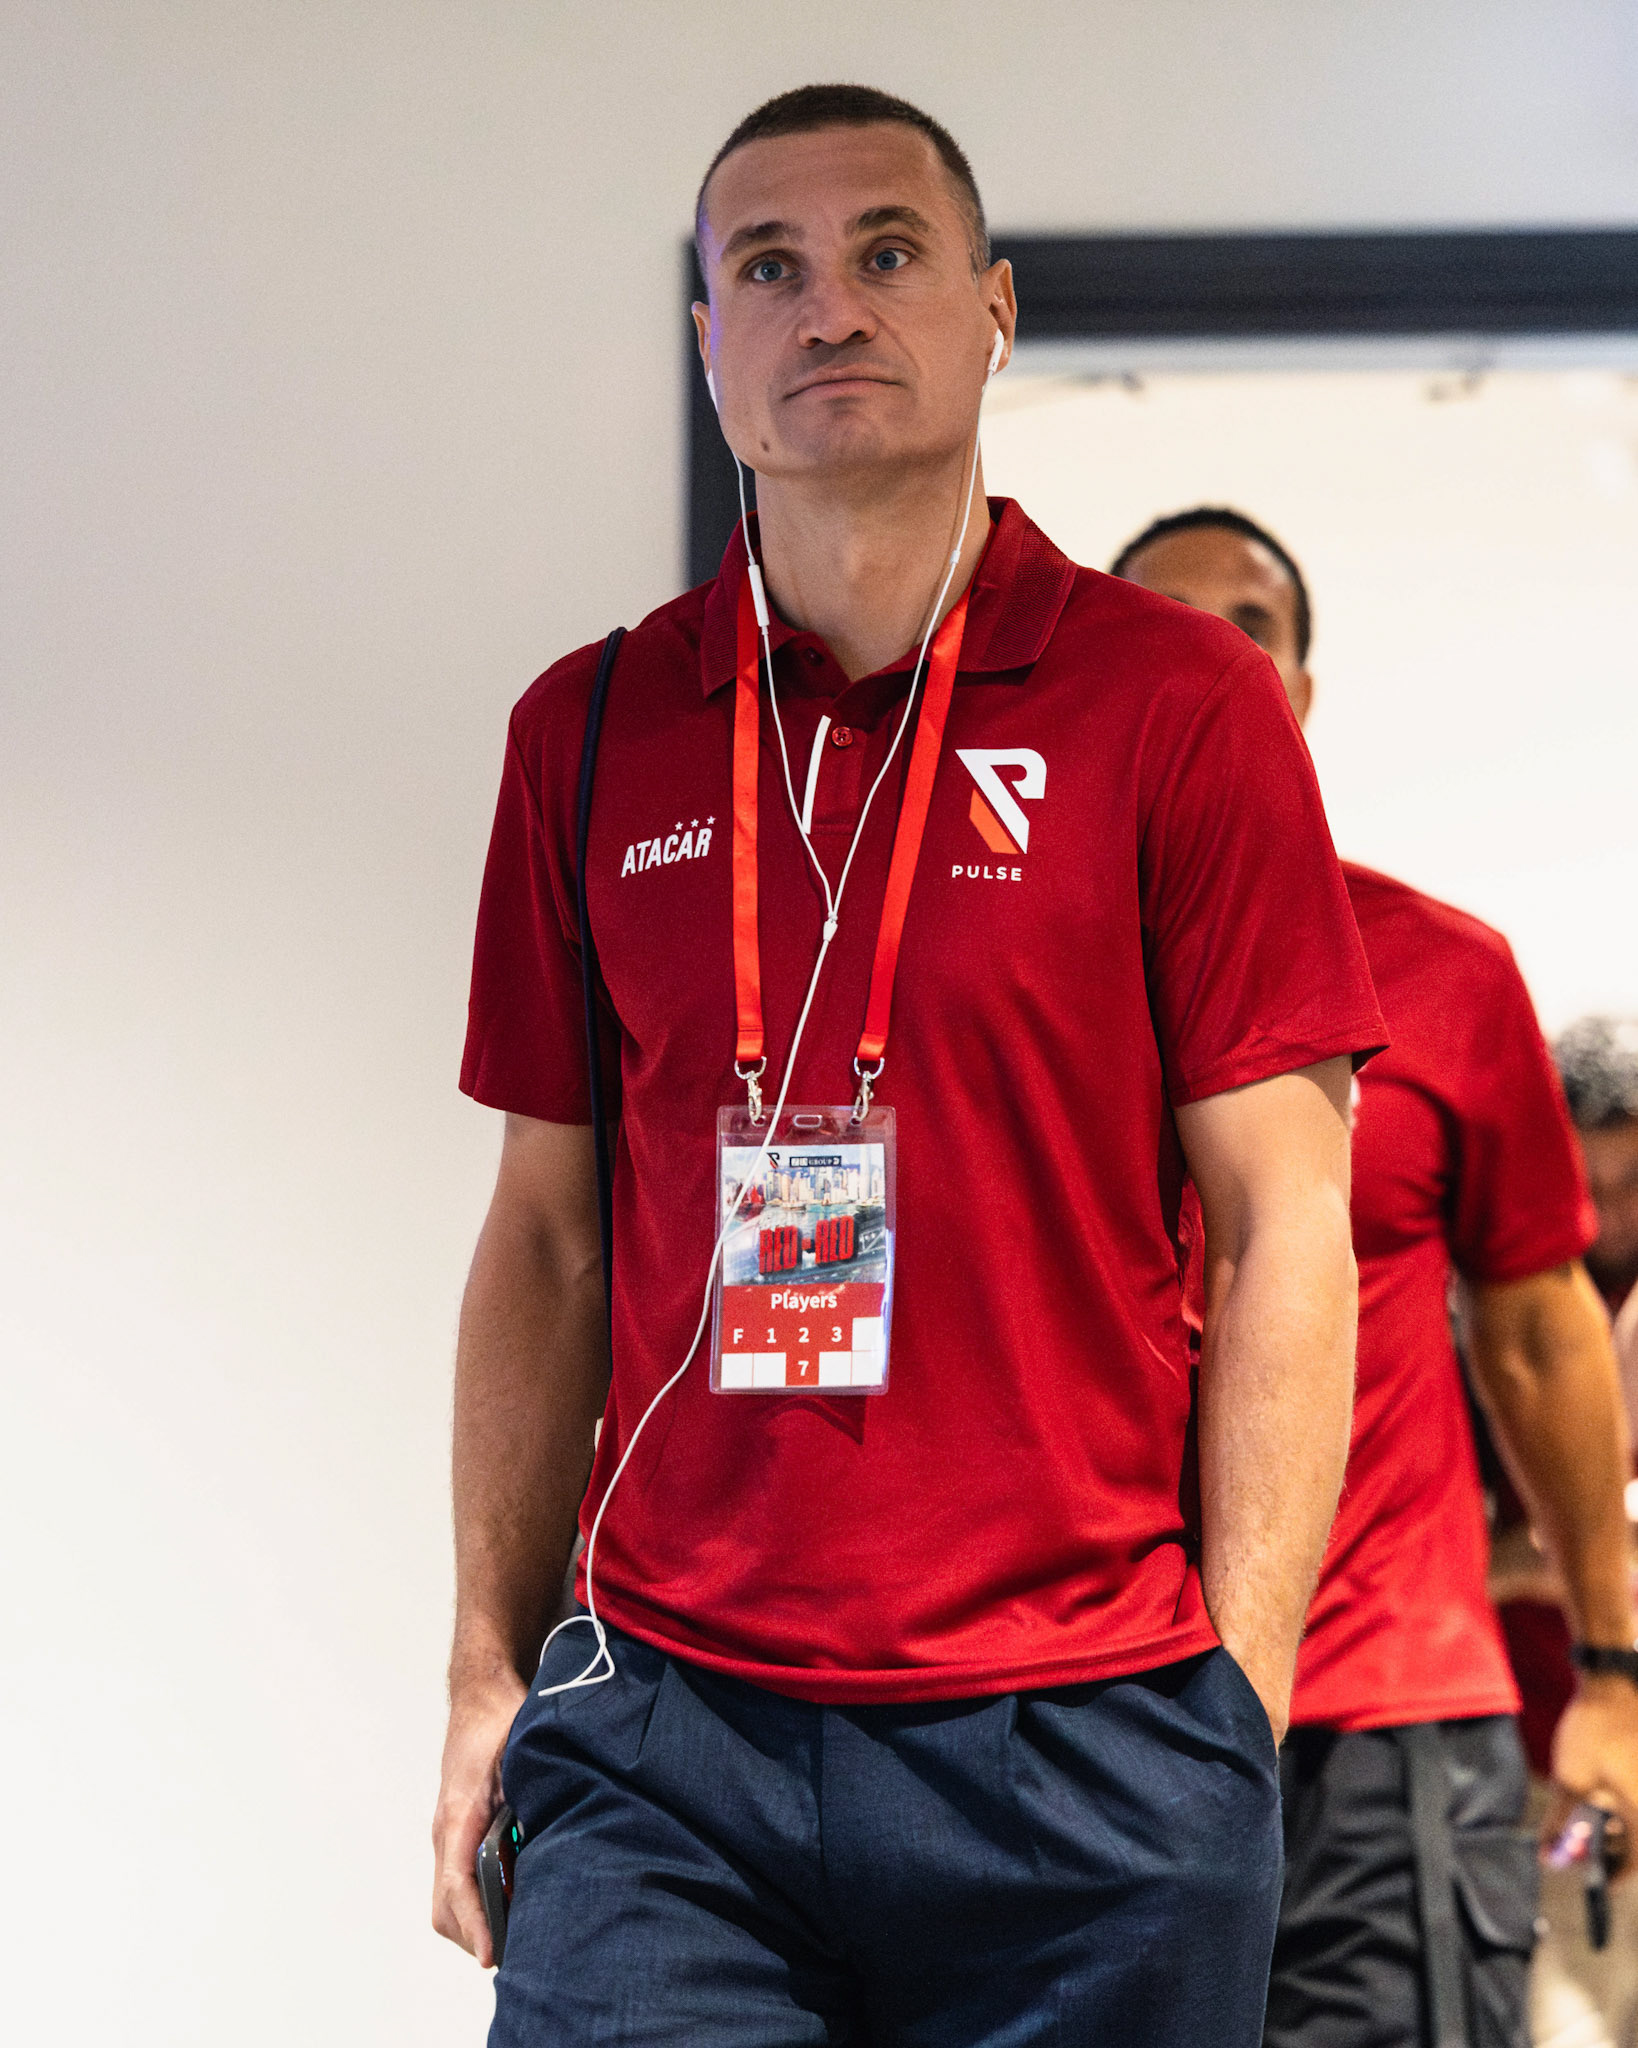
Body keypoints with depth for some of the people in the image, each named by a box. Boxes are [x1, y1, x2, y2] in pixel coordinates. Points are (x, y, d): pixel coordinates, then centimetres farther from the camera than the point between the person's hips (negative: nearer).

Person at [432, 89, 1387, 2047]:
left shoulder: (1175, 703, 0)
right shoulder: (590, 733, 10)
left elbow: (1278, 1234, -2)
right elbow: (546, 1237, 14)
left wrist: (1236, 1705, -7)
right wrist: (488, 1671, 7)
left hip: (1076, 1738, -2)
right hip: (664, 1724, 2)